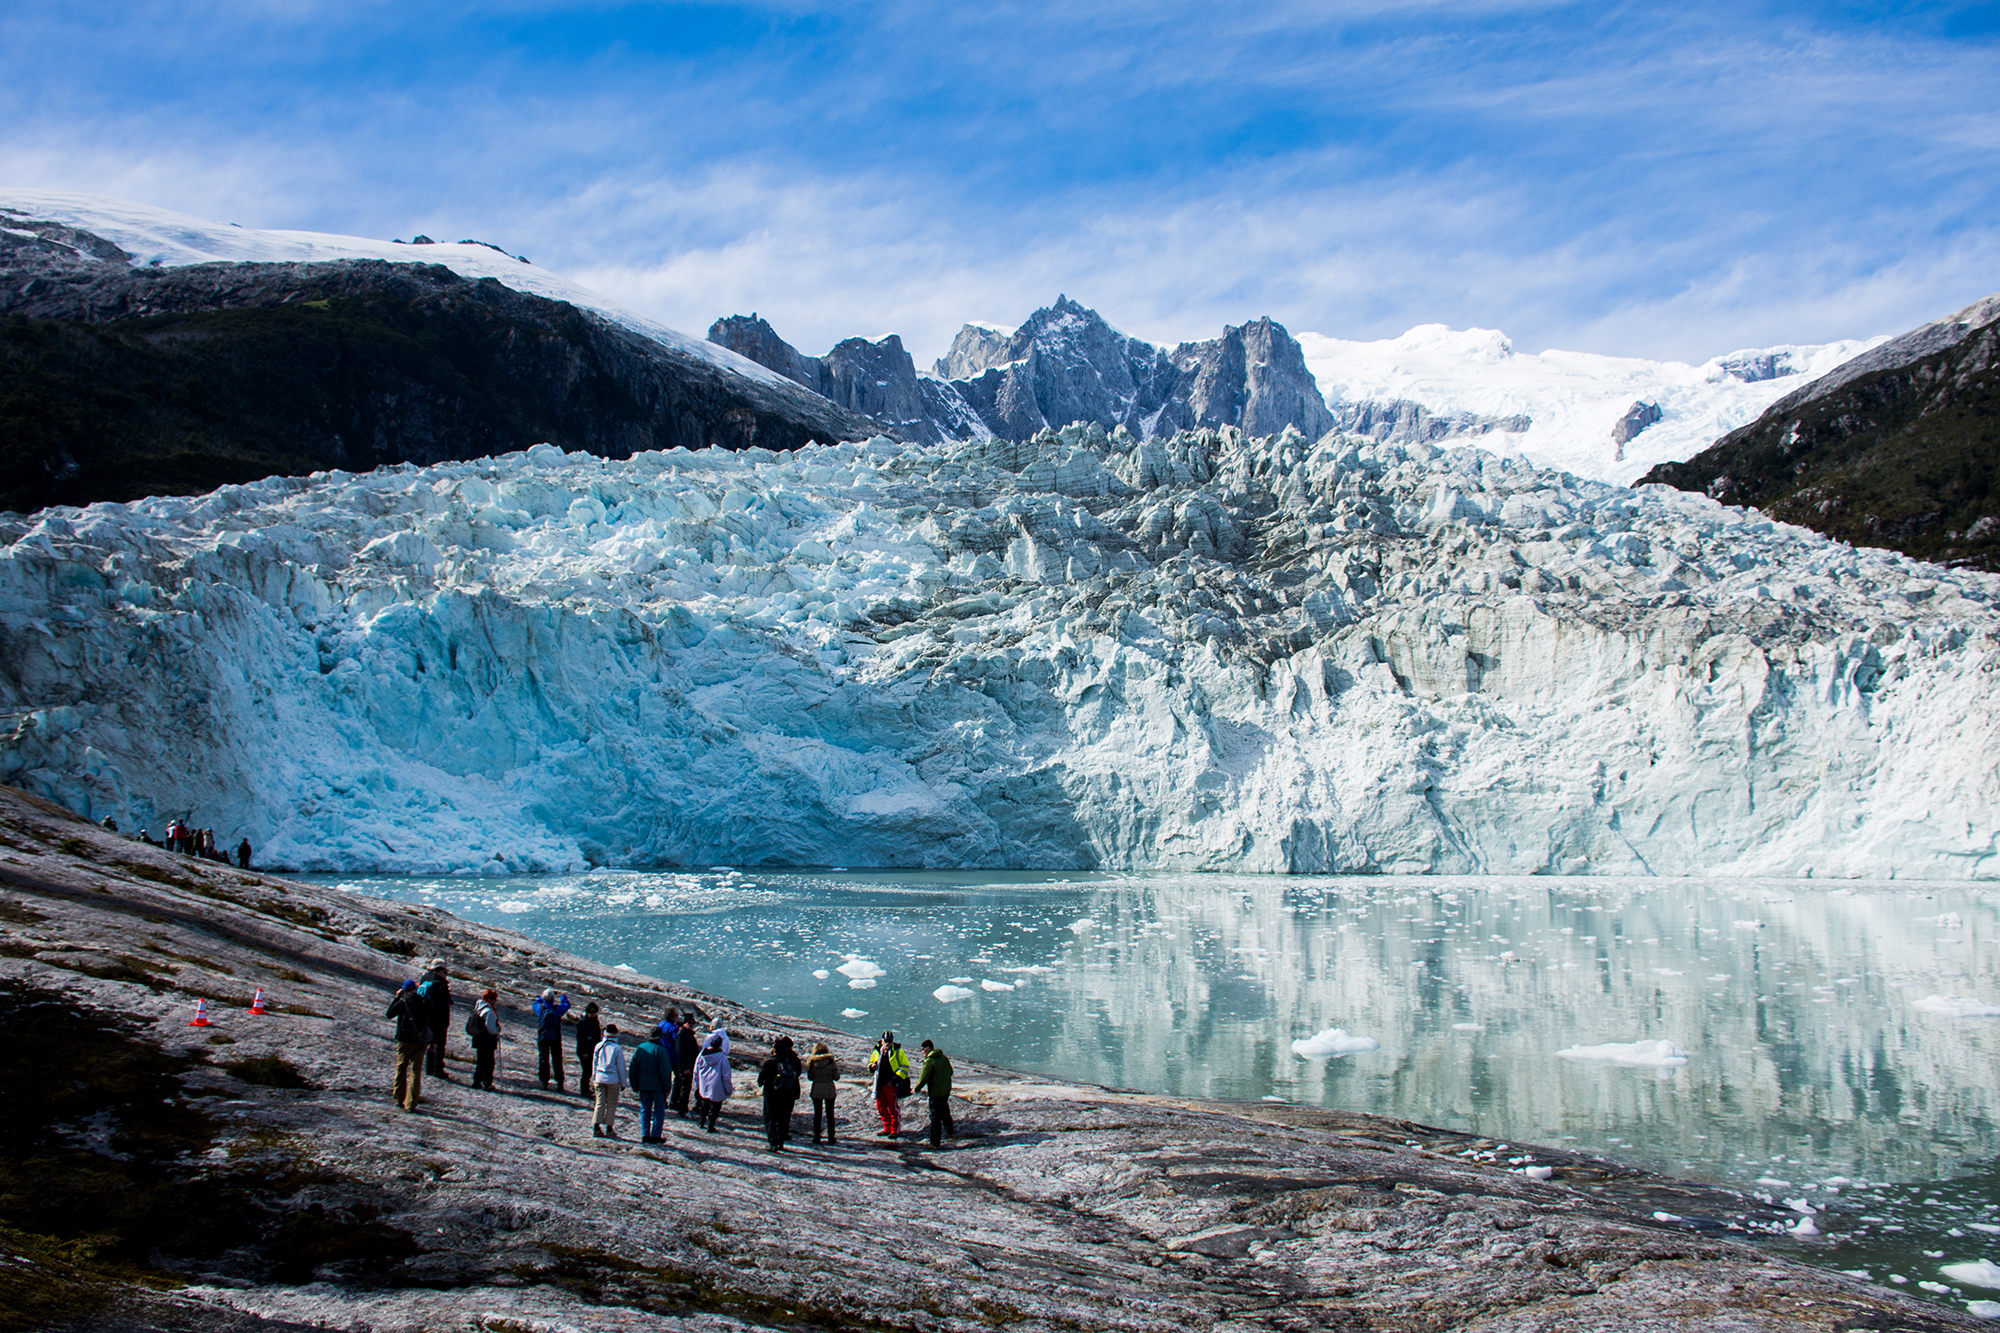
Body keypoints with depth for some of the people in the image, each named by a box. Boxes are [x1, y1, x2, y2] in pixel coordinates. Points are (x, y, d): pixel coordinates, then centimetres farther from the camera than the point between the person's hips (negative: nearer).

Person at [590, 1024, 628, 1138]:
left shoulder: (599, 1046, 1)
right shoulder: (617, 1048, -10)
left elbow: (594, 1063, 9)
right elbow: (621, 1066, -5)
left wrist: (594, 1079, 19)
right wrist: (623, 1082, 4)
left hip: (599, 1078, 3)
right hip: (613, 1079, -3)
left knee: (600, 1103, 10)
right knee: (611, 1104, 6)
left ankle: (596, 1128, 7)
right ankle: (609, 1130, 6)